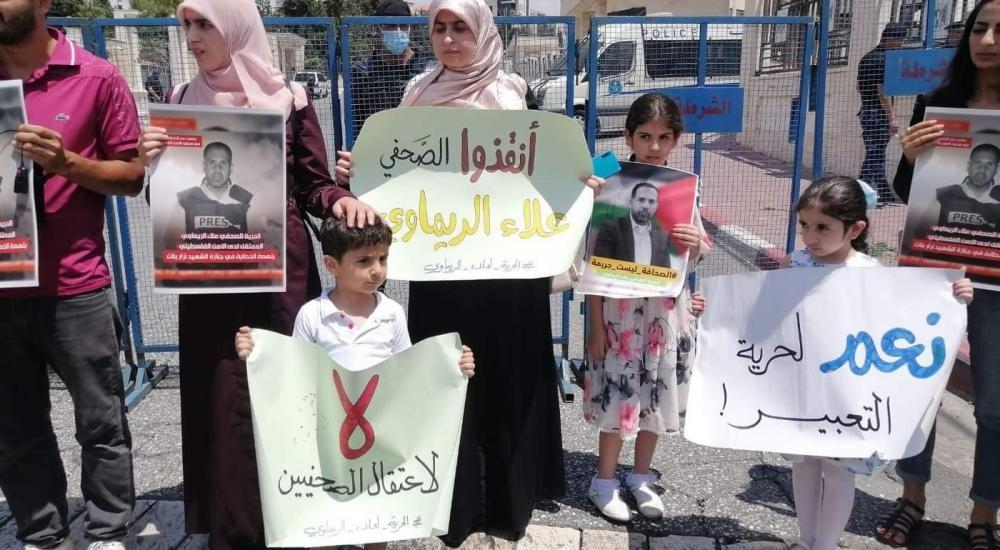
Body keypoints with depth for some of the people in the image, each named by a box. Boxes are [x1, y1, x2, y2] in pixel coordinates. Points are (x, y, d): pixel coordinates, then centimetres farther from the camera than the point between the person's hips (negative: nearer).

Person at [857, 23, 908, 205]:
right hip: (879, 115, -10)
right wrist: (892, 119, -20)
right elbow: (883, 91, -19)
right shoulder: (883, 59, -14)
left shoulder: (866, 58, 14)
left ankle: (884, 193, 20)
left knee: (875, 154, 13)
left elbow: (859, 87, 20)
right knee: (875, 155, -6)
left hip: (866, 112, 10)